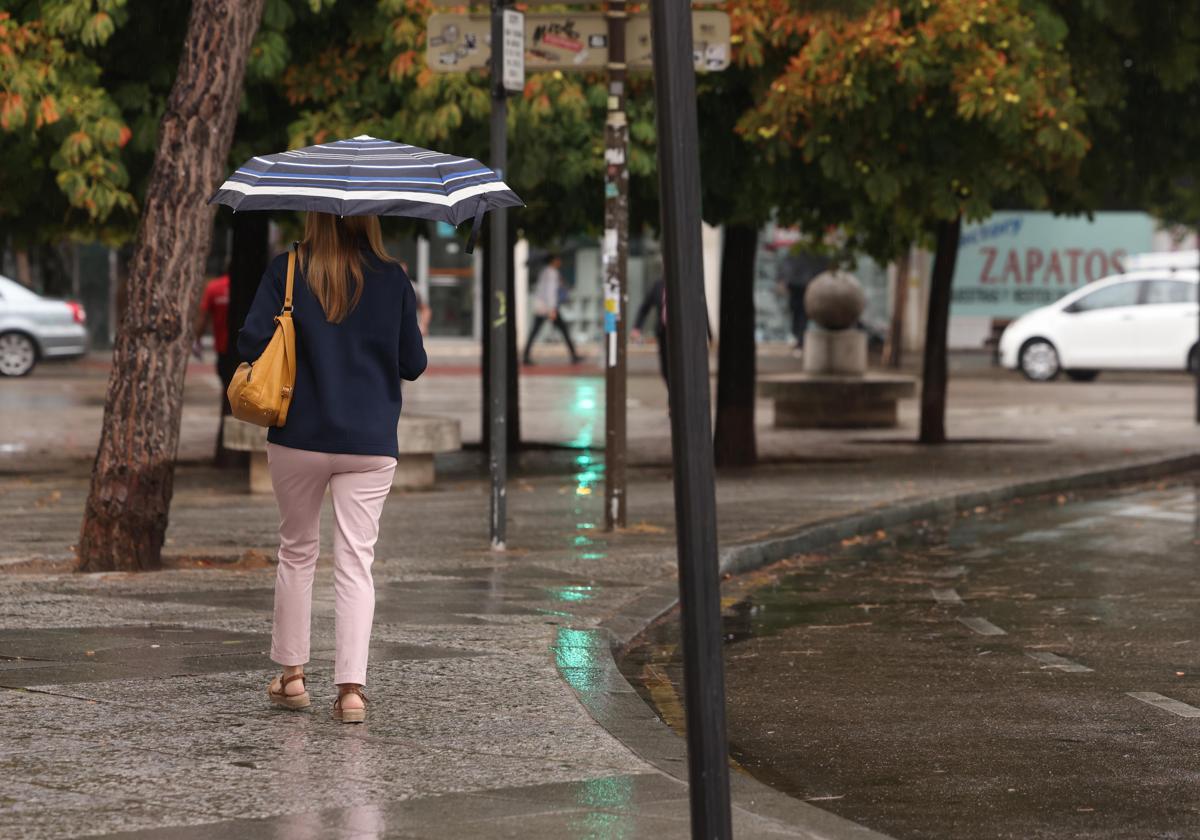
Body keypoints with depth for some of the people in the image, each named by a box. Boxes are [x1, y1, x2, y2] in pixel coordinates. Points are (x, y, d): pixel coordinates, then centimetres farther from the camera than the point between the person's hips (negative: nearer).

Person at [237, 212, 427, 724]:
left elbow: (251, 343, -11)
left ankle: (291, 675, 21)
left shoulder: (287, 272, -5)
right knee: (356, 561, 1)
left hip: (299, 437, 0)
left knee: (297, 550, 17)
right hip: (370, 443, 0)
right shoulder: (392, 279, -2)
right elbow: (413, 365, 3)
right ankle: (351, 687, -9)